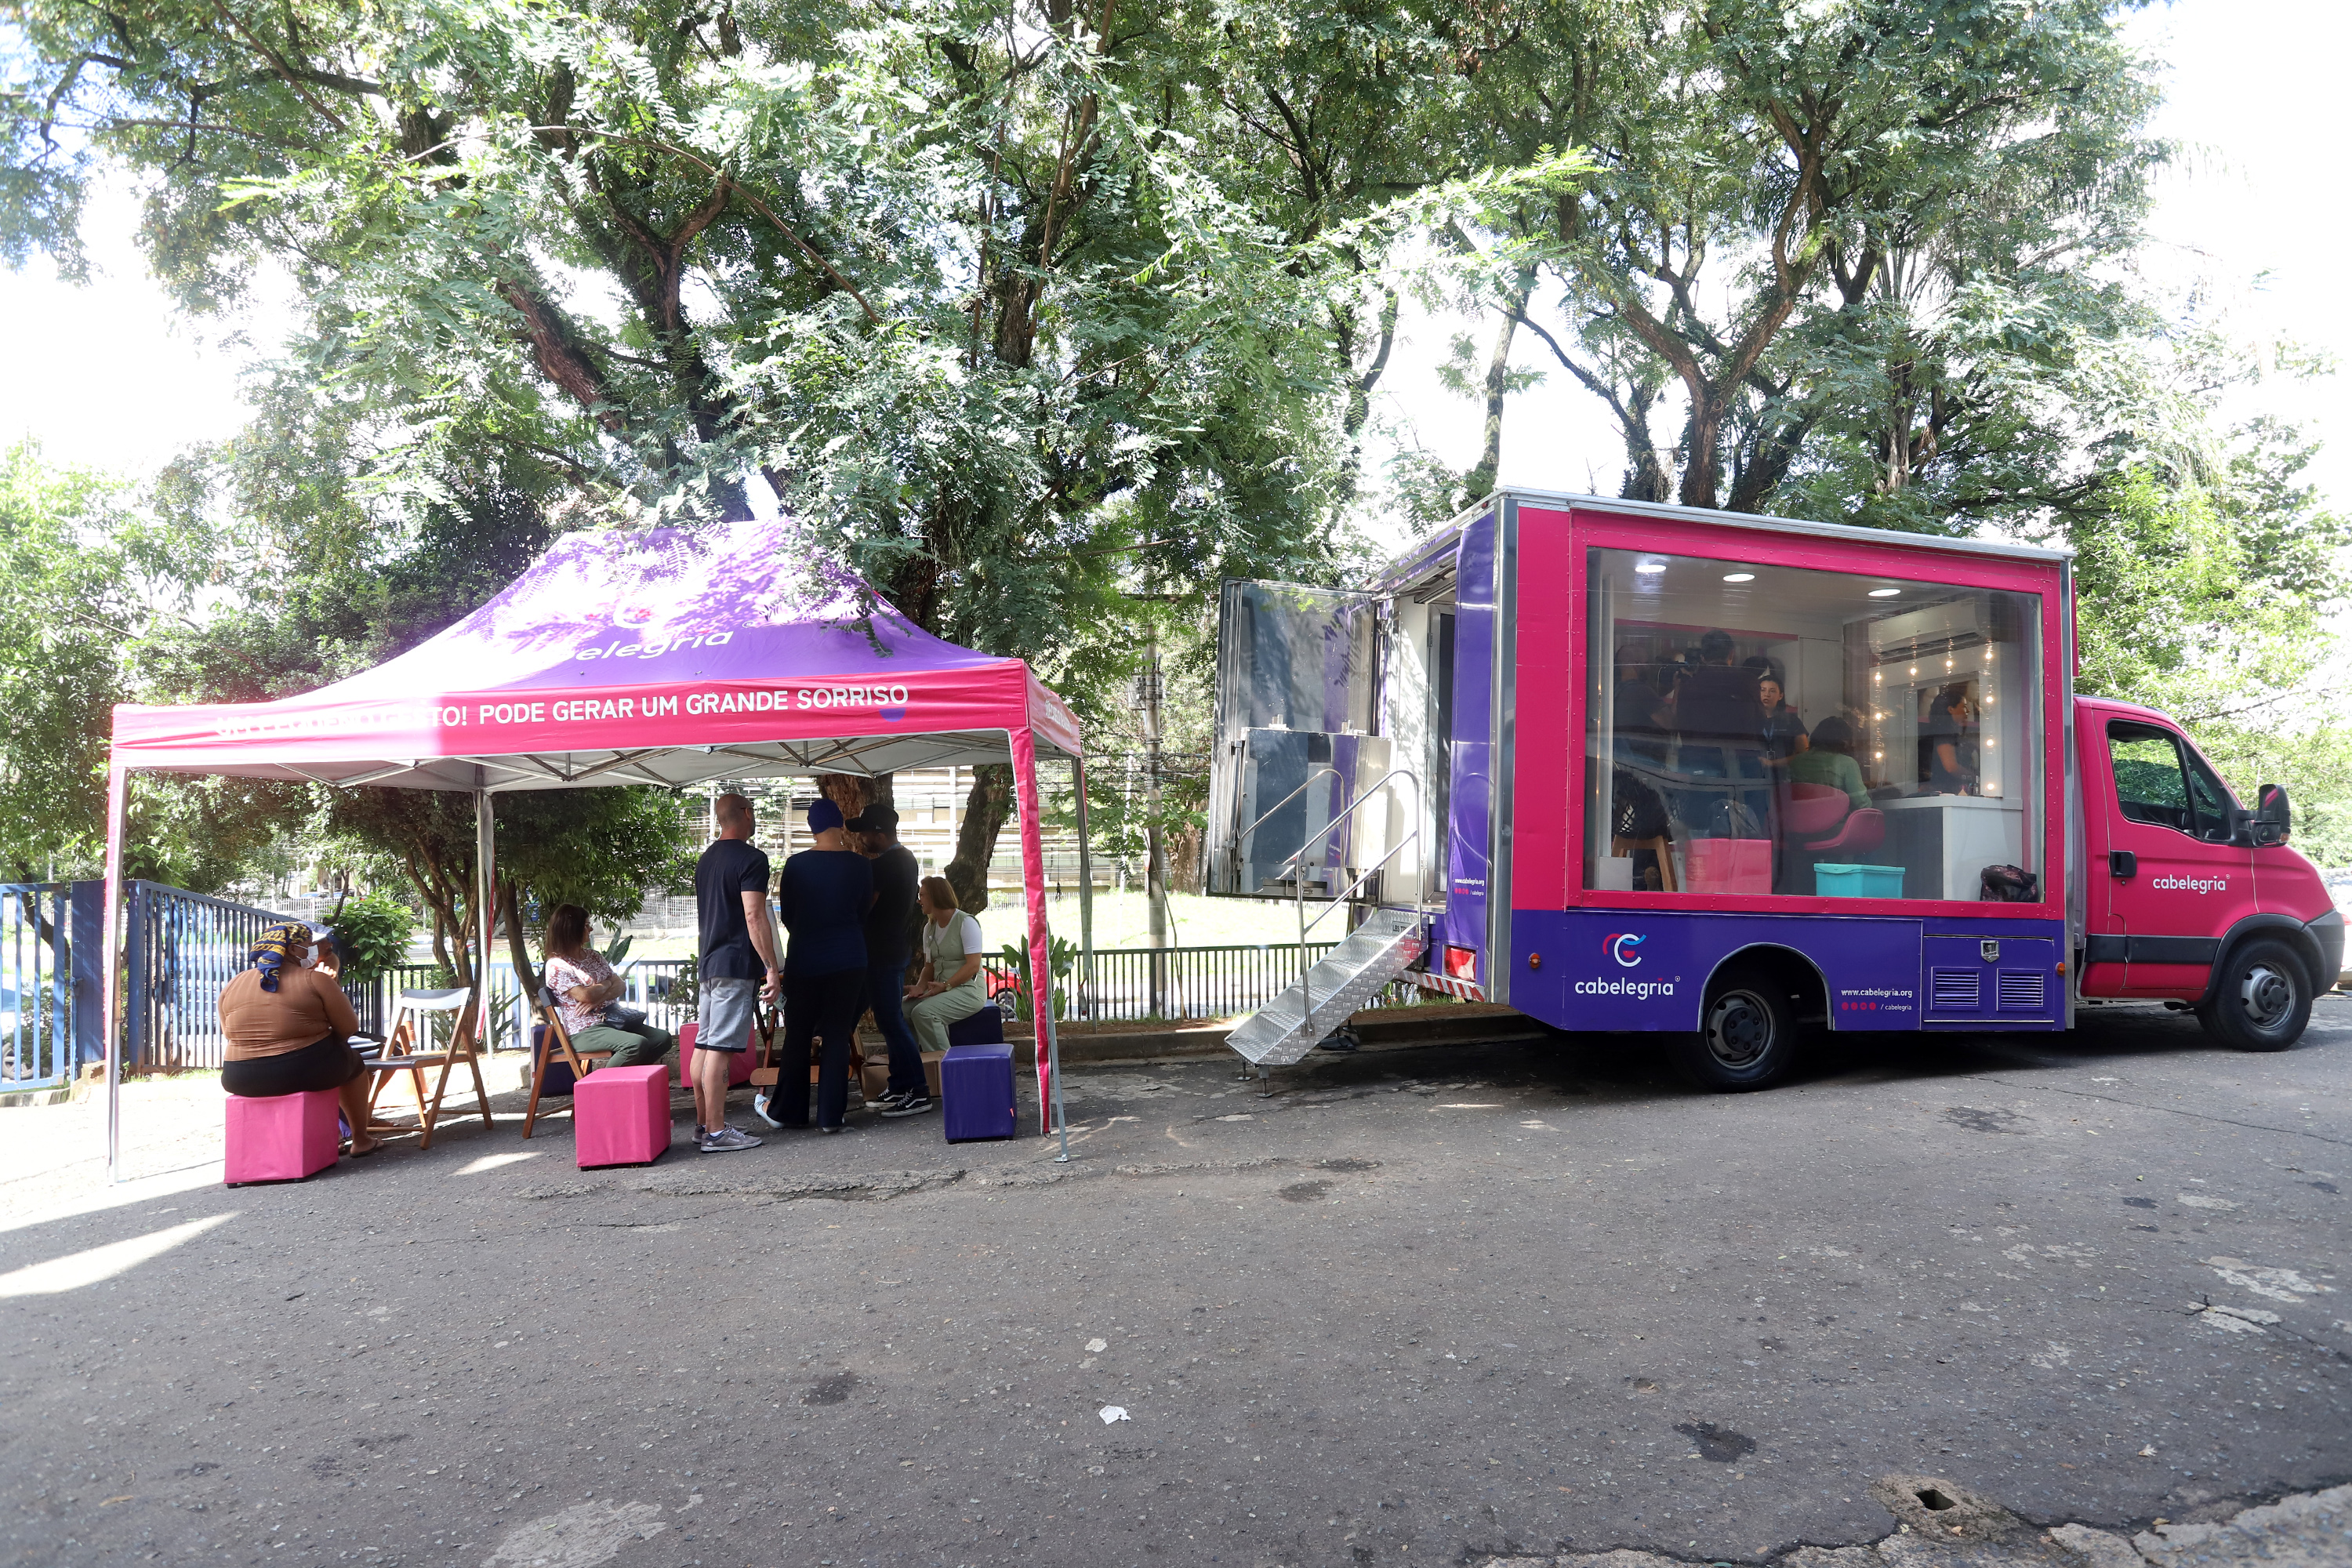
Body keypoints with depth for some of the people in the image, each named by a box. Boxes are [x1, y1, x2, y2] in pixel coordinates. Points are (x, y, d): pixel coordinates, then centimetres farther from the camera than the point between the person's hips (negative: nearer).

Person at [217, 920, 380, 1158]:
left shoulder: (232, 986, 5)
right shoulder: (315, 980, -9)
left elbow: (230, 1034, 15)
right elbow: (349, 1028, -4)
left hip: (241, 1081, 4)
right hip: (304, 1073, -4)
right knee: (353, 1062, 26)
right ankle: (360, 1141, 31)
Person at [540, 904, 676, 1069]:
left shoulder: (593, 955, 15)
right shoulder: (556, 966, -9)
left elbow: (621, 985, 8)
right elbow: (585, 996, -20)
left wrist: (597, 999, -12)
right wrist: (607, 983, 0)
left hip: (613, 1020, 8)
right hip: (585, 1031, -8)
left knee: (663, 1038, -9)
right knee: (637, 1043, -32)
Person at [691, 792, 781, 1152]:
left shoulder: (705, 860, 17)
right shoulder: (750, 859, -11)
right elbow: (754, 917, -18)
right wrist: (772, 968, -17)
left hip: (709, 962, 9)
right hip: (737, 966, -9)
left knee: (704, 1045, 11)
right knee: (720, 1048, -9)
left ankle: (703, 1125, 18)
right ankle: (716, 1133, -7)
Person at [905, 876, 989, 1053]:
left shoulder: (966, 923, -10)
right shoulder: (929, 928, 13)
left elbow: (973, 965, -16)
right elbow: (929, 966, 13)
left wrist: (945, 986, -24)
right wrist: (920, 987, -7)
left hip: (968, 989, -7)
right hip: (941, 989, 7)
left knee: (923, 1013, -29)